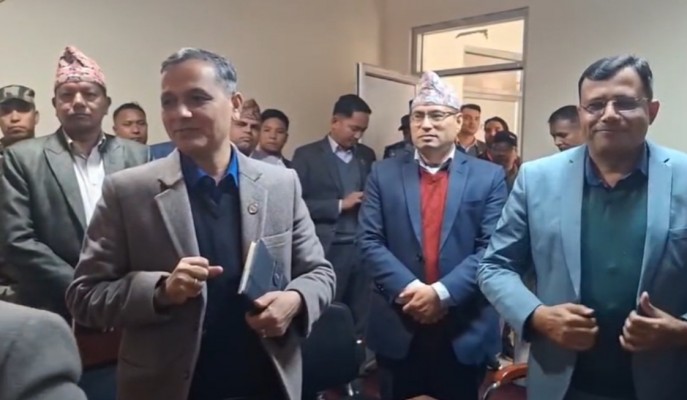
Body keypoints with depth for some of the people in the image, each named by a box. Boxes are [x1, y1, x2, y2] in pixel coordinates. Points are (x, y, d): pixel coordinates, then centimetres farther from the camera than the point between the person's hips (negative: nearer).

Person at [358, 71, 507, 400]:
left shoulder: (489, 177, 1)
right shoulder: (384, 174, 4)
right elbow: (369, 242, -3)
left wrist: (442, 293, -18)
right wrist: (409, 289, -16)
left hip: (465, 333, 0)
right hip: (398, 330, 1)